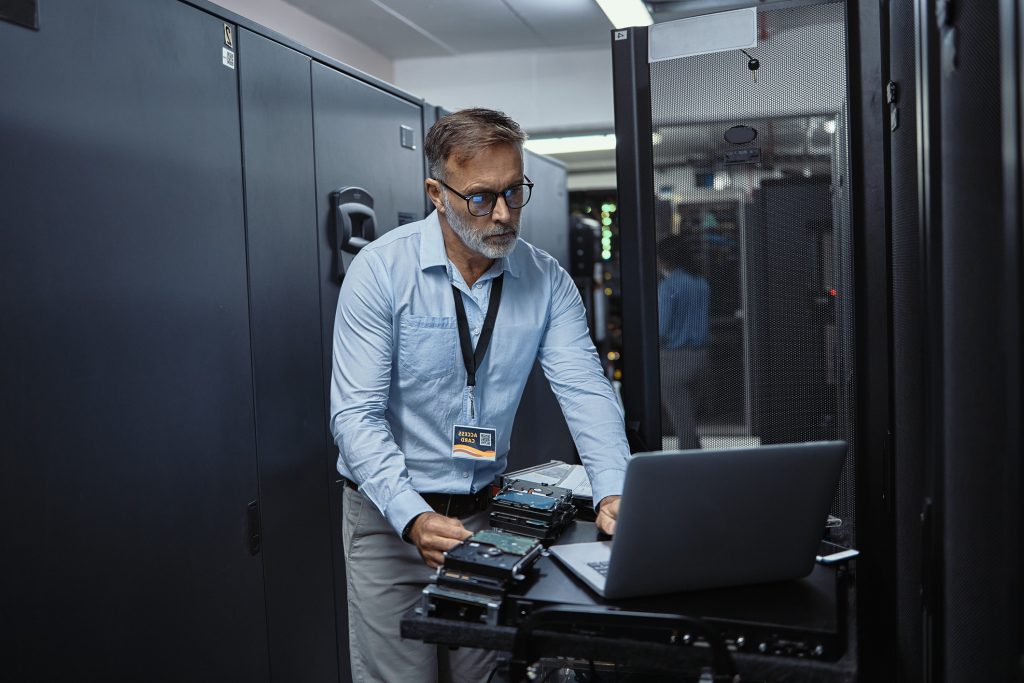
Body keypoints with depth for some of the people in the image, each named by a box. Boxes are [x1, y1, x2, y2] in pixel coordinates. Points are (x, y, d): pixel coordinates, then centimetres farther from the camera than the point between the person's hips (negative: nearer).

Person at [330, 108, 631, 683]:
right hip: (390, 516, -3)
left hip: (487, 512, 3)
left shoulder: (547, 280, -3)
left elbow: (585, 389, -9)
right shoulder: (382, 269, -15)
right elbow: (356, 413, -18)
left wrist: (614, 492, -26)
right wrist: (414, 517, -30)